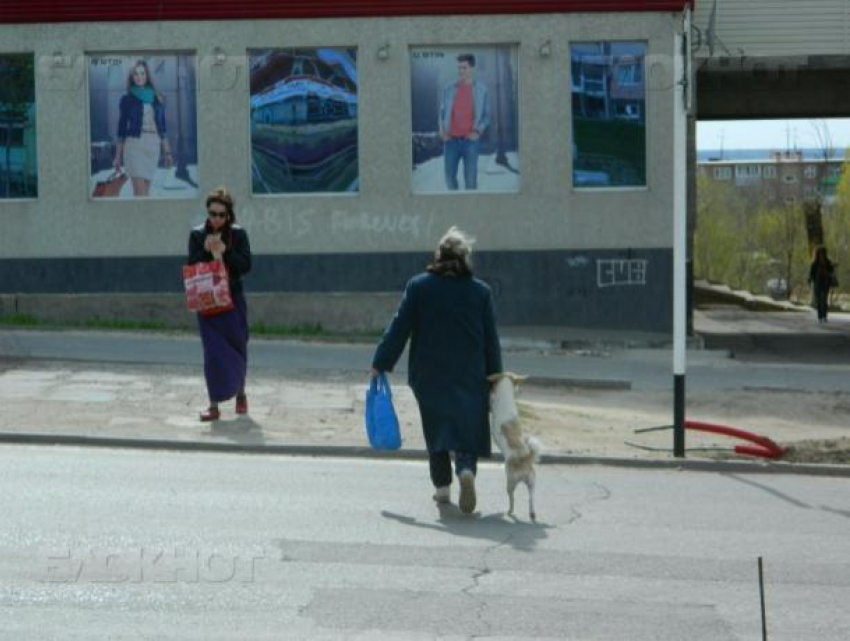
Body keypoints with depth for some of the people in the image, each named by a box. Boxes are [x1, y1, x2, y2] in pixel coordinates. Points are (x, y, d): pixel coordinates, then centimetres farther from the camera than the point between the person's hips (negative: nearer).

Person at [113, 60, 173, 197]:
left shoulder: (157, 99, 12)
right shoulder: (127, 99, 4)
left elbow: (162, 127, 14)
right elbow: (121, 128, 5)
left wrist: (167, 152, 9)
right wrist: (118, 155, 2)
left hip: (153, 145, 4)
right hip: (134, 144, -4)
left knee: (145, 190, 5)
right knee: (140, 190, -16)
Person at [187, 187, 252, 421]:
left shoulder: (238, 234, -2)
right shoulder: (197, 235, 0)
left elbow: (246, 265, -9)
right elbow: (191, 266, -4)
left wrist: (225, 251, -20)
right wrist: (206, 250, -19)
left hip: (233, 299, 0)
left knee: (237, 349, 11)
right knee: (213, 351, -5)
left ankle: (240, 393, 34)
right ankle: (214, 405, -3)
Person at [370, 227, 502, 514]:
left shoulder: (418, 286, -4)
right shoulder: (480, 291, -1)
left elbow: (399, 328, -3)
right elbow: (491, 339, 3)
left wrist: (380, 364, 5)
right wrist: (494, 378, 10)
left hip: (429, 375, 1)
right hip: (469, 377, 0)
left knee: (436, 429, 14)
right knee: (467, 426, 3)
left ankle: (442, 486, 18)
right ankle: (466, 469, -24)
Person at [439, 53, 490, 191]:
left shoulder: (481, 89, 2)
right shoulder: (449, 89, 6)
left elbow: (486, 115, 5)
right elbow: (442, 111, 13)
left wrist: (478, 131, -11)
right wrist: (442, 129, -2)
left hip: (470, 140, -2)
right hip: (451, 140, 2)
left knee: (470, 178, -2)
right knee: (449, 176, 7)